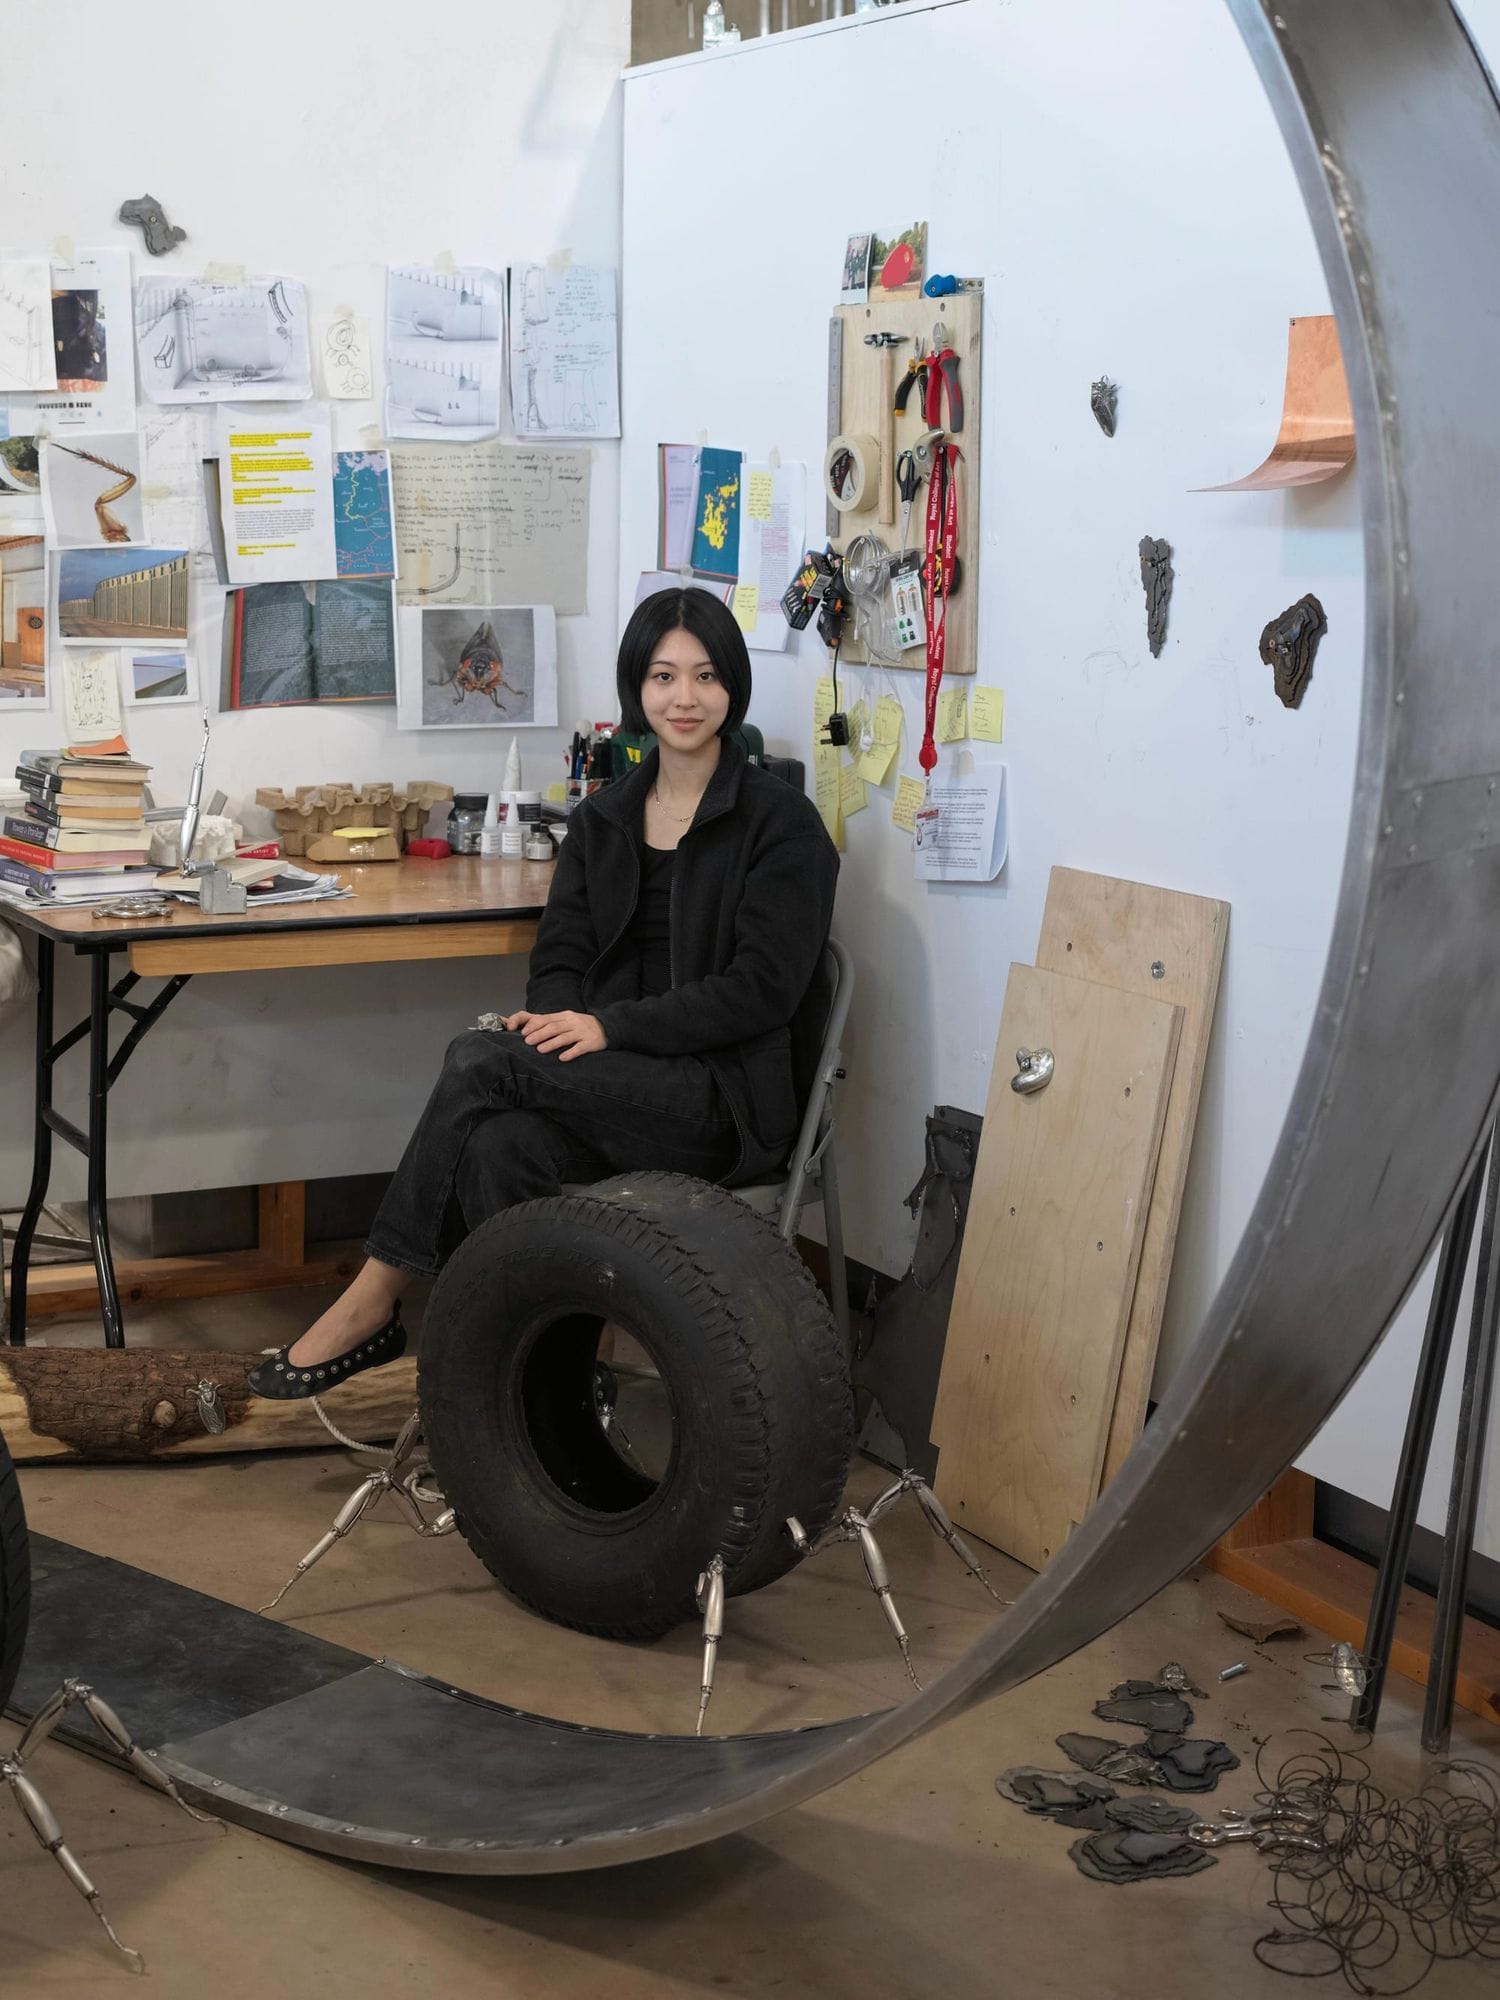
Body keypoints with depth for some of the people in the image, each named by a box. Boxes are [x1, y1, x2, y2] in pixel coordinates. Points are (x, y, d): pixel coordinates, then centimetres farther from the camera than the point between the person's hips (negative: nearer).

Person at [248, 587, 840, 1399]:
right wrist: (554, 1018, -14)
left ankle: (373, 1302, -17)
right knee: (500, 1146, -33)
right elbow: (560, 955, 11)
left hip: (724, 1096, -5)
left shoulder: (779, 822, -2)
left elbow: (761, 987, -10)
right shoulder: (602, 819, 16)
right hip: (614, 1085, 5)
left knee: (480, 1057, -26)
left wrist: (609, 1026, -18)